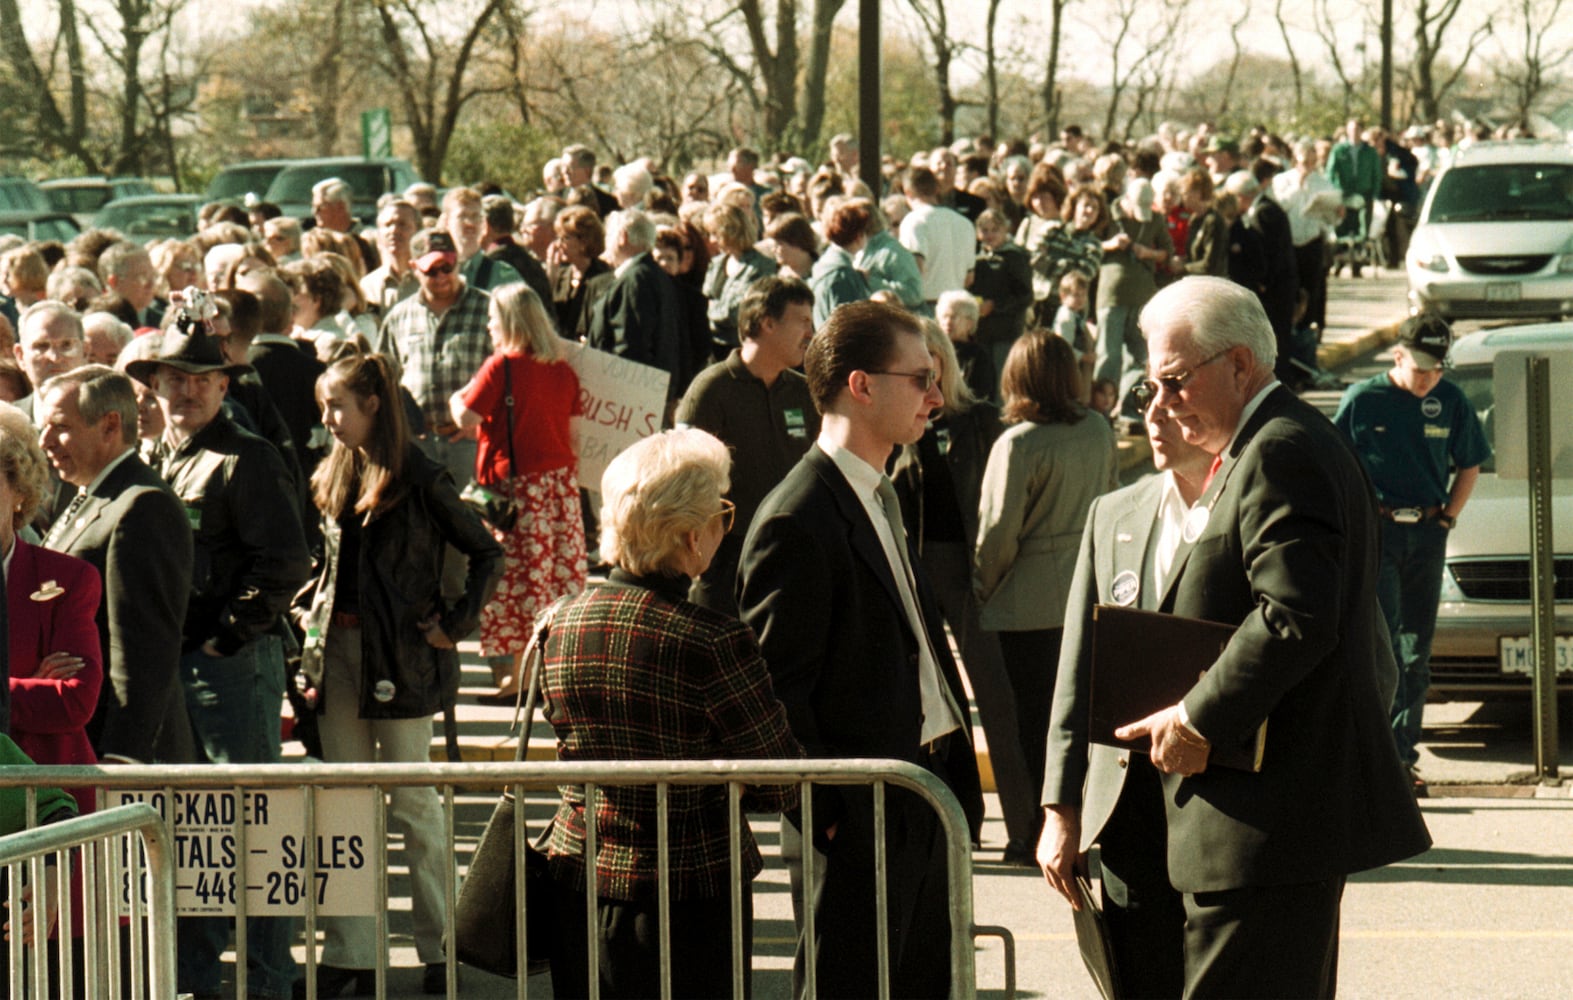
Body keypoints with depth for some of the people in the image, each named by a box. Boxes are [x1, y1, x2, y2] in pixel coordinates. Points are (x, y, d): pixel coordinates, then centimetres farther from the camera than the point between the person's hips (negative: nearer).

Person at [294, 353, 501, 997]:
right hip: (336, 651, 6)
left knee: (412, 802, 0)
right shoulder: (335, 479, 10)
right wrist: (307, 608, 12)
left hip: (400, 654, -6)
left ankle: (439, 946, 10)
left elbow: (486, 554, -6)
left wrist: (456, 625, -10)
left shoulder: (420, 481, -9)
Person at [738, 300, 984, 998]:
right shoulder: (797, 522, -17)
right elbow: (777, 691, -17)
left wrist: (953, 780, 15)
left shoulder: (881, 497, 15)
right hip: (860, 818, -9)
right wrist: (827, 818, -18)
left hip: (924, 800, 9)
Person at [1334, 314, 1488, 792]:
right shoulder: (1363, 398, -5)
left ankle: (1404, 752, 13)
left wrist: (1448, 517, 5)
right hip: (1376, 531, -4)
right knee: (1385, 643, -12)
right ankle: (1395, 752, -16)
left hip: (1427, 533, 4)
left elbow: (1469, 467, 15)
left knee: (1417, 649, 7)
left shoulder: (1452, 402, 4)